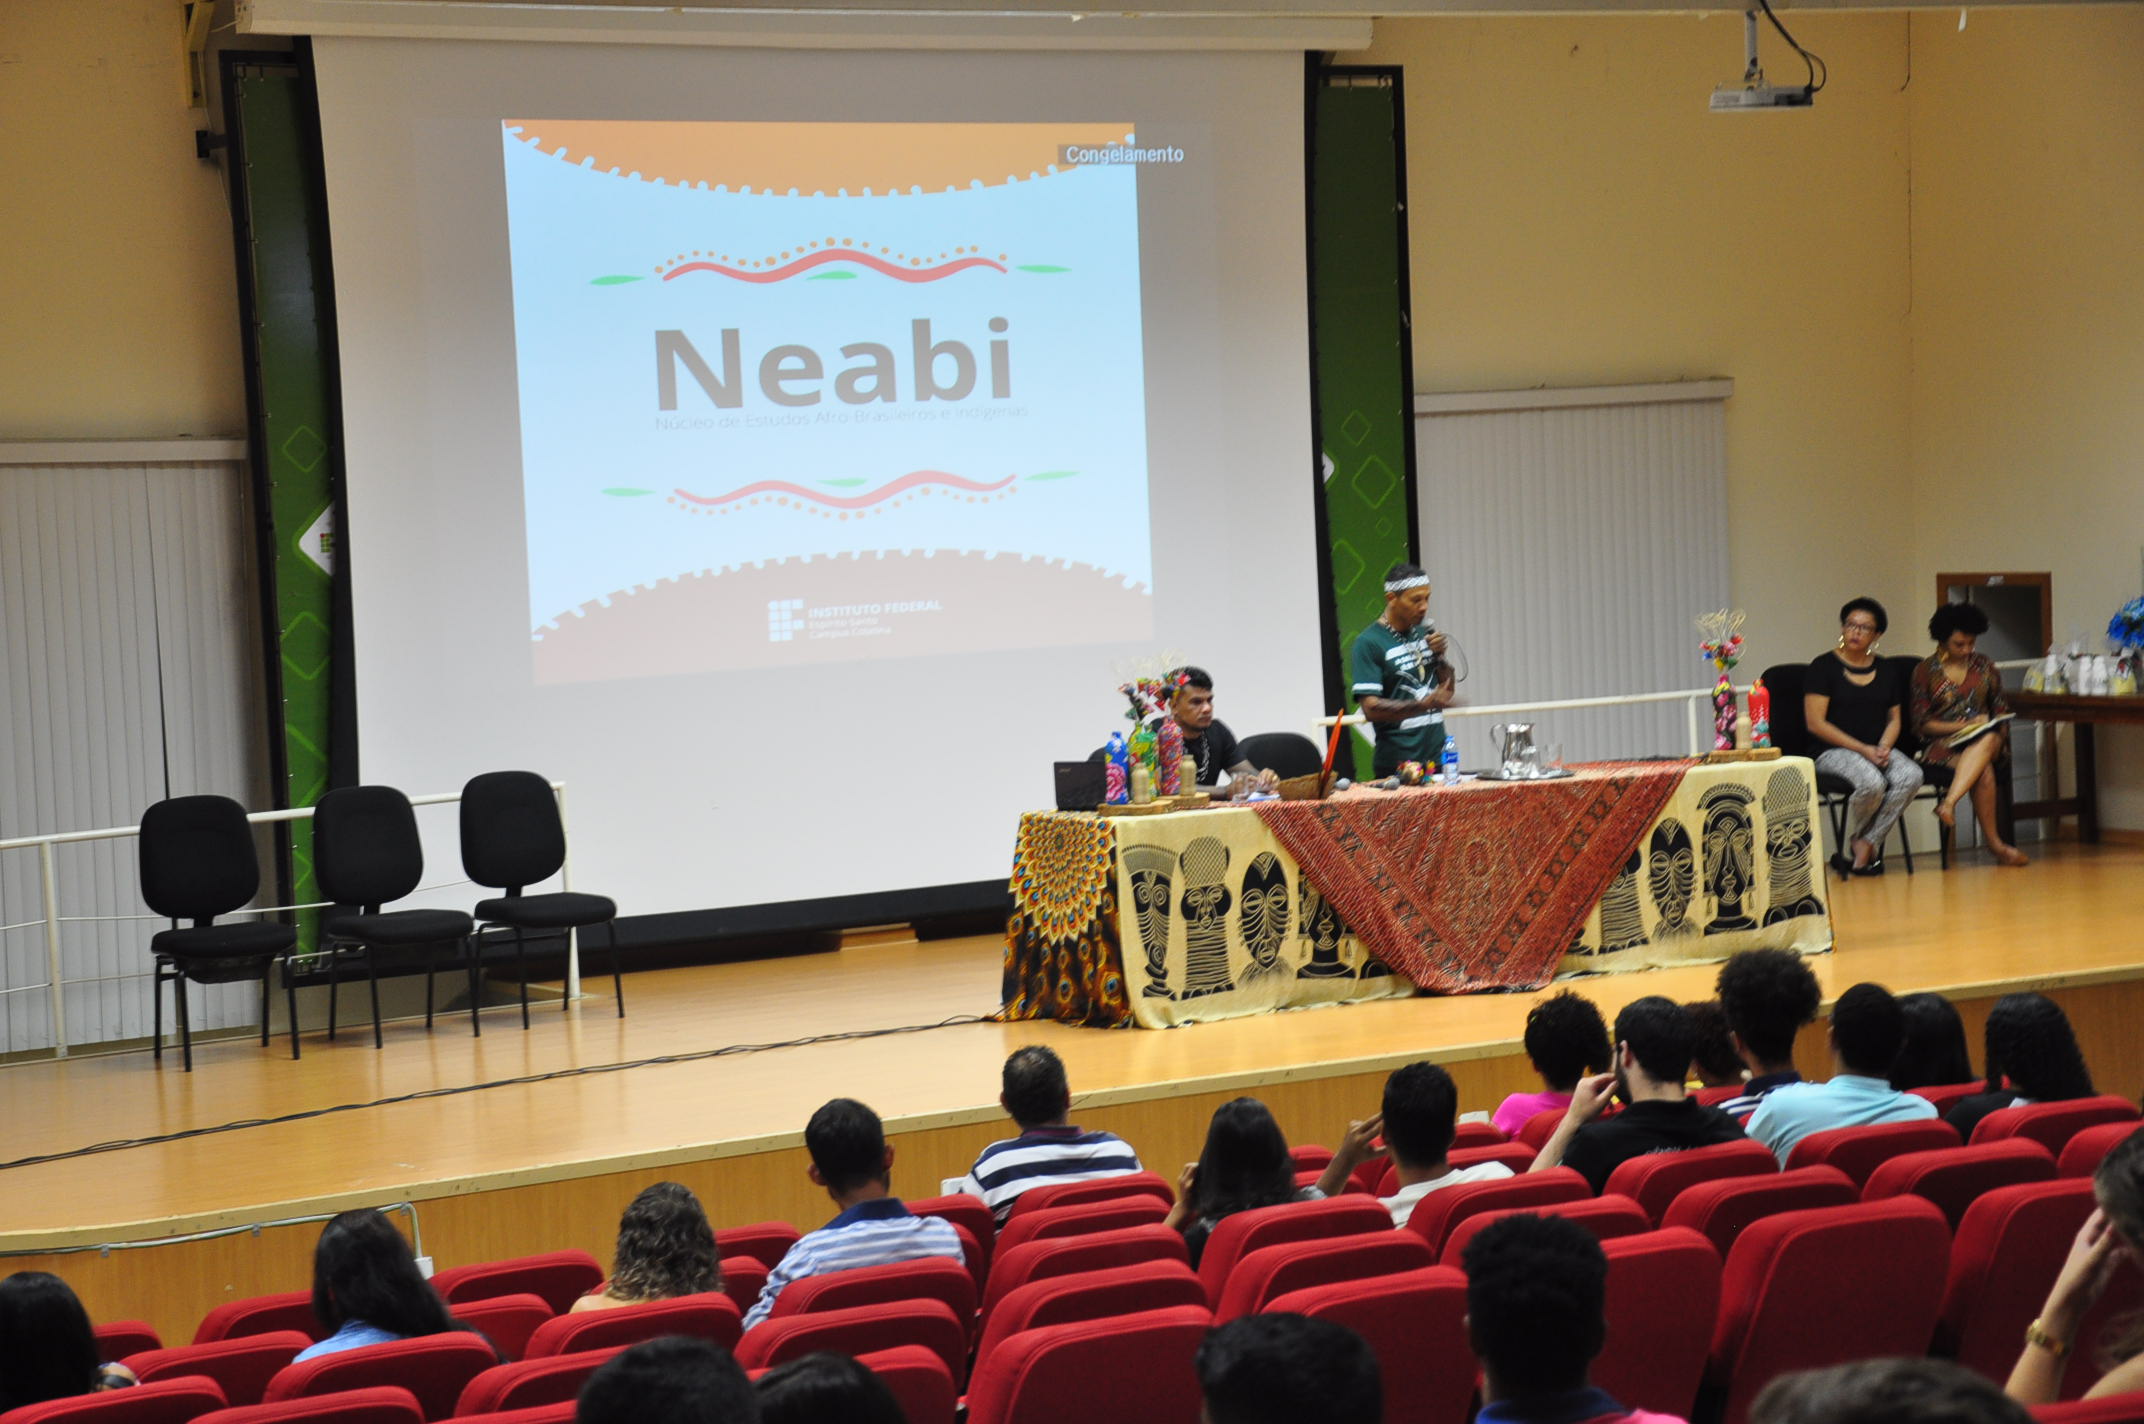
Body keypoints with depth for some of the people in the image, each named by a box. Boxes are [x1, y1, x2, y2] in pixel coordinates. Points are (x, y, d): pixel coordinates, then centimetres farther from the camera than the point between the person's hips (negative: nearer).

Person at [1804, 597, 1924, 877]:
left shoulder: (1886, 671, 16)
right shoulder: (1824, 667, -1)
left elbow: (1894, 719, 19)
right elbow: (1816, 723, -7)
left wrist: (1884, 747, -5)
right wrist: (1863, 749, -13)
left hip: (1878, 750, 5)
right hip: (1833, 751, -5)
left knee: (1910, 775, -28)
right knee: (1871, 782, -36)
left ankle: (1863, 845, -20)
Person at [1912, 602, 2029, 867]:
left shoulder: (1985, 666, 16)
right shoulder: (1925, 671, 5)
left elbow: (2000, 707, 19)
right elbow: (1922, 723, 1)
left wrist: (1994, 728, -3)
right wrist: (1964, 725, -11)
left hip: (1985, 738, 3)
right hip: (1942, 744, -2)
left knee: (1987, 742, -39)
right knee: (1983, 771, -35)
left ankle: (1949, 803, -52)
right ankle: (1995, 844, -35)